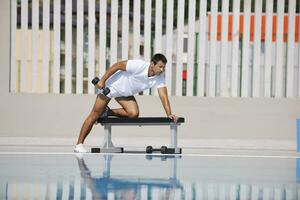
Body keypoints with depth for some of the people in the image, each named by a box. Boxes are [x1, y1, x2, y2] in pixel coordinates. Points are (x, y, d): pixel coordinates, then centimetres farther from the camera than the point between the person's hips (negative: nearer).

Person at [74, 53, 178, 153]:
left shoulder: (159, 78, -17)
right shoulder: (138, 66, -33)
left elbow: (163, 96, -18)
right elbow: (117, 65, -25)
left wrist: (169, 114, -30)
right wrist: (102, 81, -23)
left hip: (125, 93, 6)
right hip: (109, 86, -6)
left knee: (134, 113, -18)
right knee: (95, 115, -5)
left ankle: (107, 112, 7)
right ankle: (79, 144, 4)